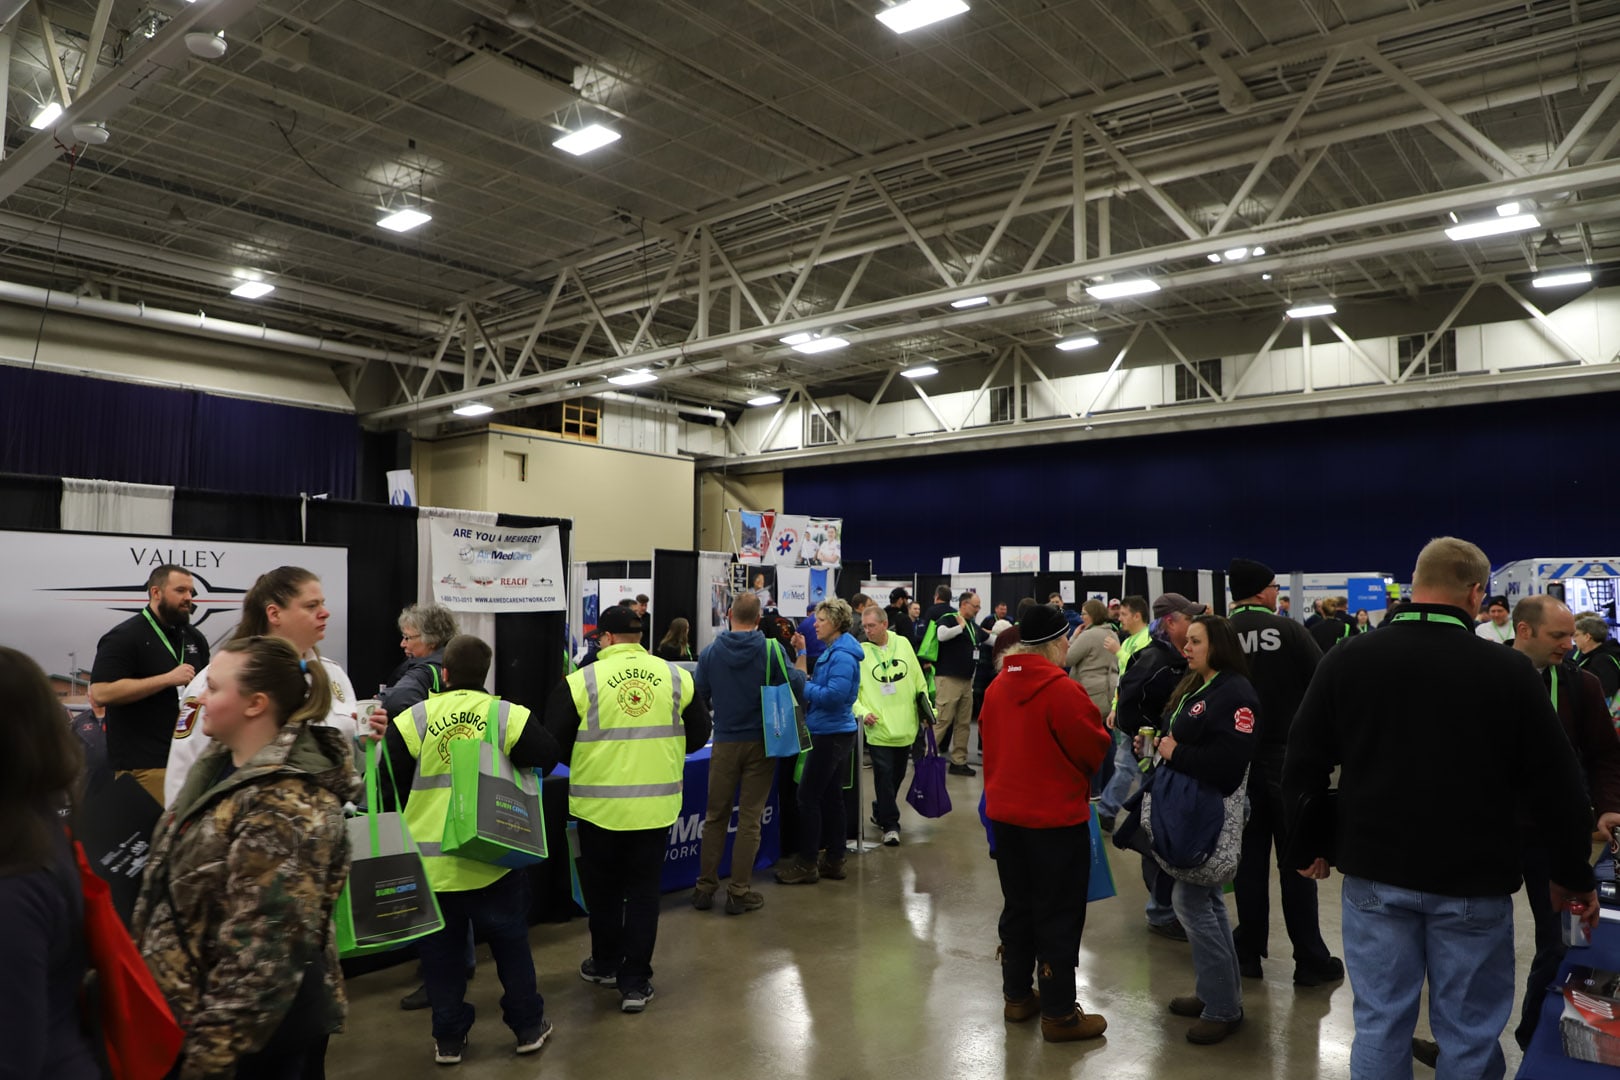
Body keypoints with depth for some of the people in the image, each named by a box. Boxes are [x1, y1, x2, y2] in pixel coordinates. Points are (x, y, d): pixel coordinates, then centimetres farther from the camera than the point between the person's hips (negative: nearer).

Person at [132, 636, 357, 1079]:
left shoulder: (285, 808, -28)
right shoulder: (222, 762, 3)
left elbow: (262, 947, -27)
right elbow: (177, 878, 15)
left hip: (257, 1025, -9)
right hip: (193, 1000, 9)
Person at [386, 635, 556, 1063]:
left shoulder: (414, 718, -5)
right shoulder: (506, 714, -6)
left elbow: (389, 781, -5)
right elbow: (547, 755, -7)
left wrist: (404, 820, 13)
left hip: (430, 860, 1)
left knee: (441, 949, 15)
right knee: (510, 942, 15)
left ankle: (449, 1038, 24)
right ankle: (528, 1026, 25)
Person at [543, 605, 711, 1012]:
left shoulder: (581, 681, -9)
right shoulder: (675, 677, -1)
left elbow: (554, 745, -4)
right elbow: (699, 735, 8)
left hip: (600, 806, -1)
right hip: (656, 807, 2)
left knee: (603, 890, 18)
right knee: (643, 891, 13)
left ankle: (605, 964, 35)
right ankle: (635, 982, 16)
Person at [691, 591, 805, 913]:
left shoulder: (710, 653, -4)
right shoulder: (772, 650, -9)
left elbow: (699, 700, 2)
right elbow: (798, 688, -8)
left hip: (725, 742, 1)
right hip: (761, 741, -1)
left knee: (715, 817, 13)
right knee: (750, 819, 5)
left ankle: (705, 887, 18)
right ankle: (739, 892, 9)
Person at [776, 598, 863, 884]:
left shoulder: (842, 656, -18)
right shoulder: (832, 652, 14)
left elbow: (834, 695, -25)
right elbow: (817, 685, 12)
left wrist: (801, 686, -16)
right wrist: (802, 652, 5)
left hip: (832, 735, -10)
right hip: (834, 732, 10)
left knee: (808, 796, -4)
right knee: (831, 796, 14)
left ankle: (807, 863, 4)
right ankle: (834, 860, 22)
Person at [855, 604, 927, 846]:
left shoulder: (903, 644, 3)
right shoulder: (860, 652, -7)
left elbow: (918, 681, 11)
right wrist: (862, 711, -20)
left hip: (905, 726, 4)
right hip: (879, 728, -4)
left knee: (897, 775, 17)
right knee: (884, 776, -5)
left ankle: (881, 813, 38)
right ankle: (890, 825, 7)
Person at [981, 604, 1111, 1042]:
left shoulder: (996, 688, 1)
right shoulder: (1062, 690, -21)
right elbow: (1098, 750, -12)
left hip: (1006, 814, 7)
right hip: (1056, 818, -7)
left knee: (1017, 906, 18)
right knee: (1059, 915, 5)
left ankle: (1017, 995, 29)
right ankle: (1059, 1014, 13)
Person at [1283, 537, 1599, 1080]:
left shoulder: (1345, 661, -5)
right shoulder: (1510, 672, -10)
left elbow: (1302, 766, 1)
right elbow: (1556, 787, -3)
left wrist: (1310, 844, 14)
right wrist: (1572, 876, 10)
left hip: (1375, 873, 2)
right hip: (1474, 882, -1)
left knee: (1380, 1022, 12)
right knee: (1469, 1034, 11)